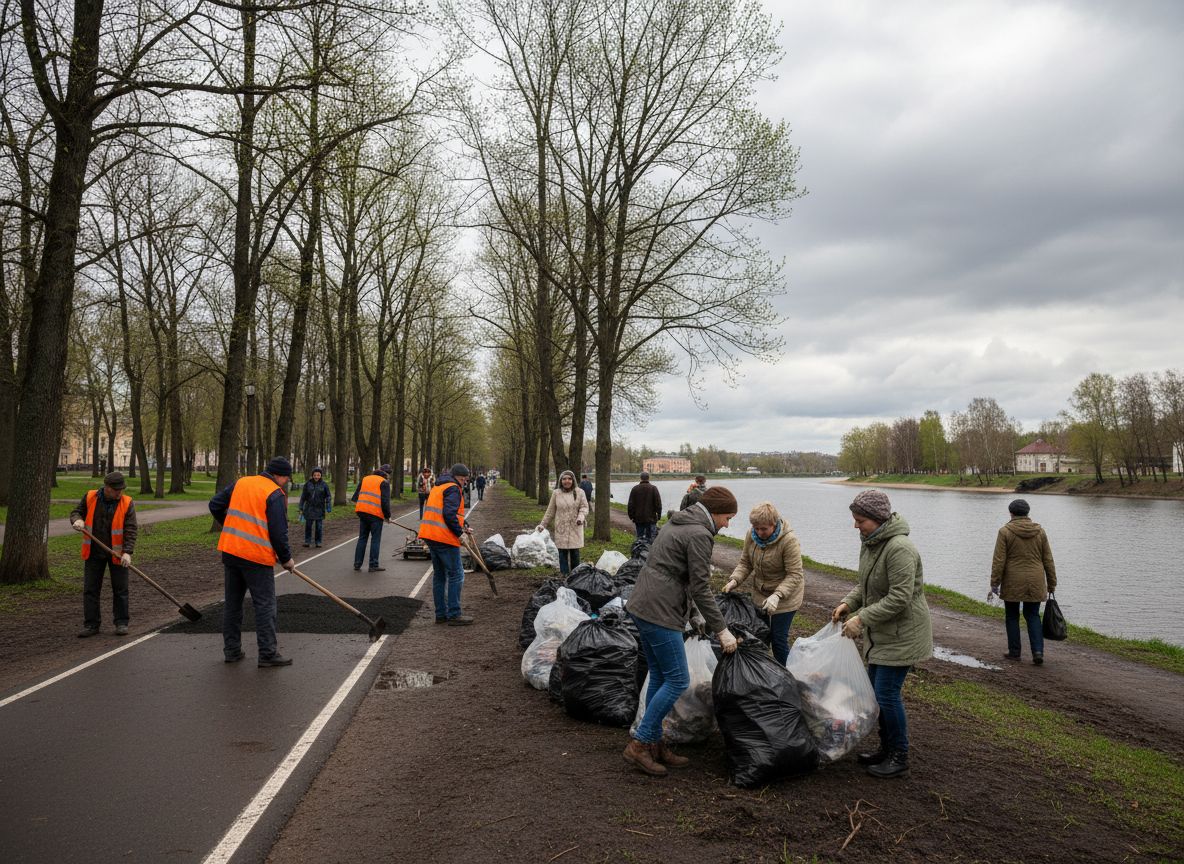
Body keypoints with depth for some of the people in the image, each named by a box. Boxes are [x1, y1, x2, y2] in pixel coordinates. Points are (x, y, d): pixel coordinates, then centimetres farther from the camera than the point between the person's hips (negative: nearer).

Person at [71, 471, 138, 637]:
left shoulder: (127, 503, -9)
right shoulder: (90, 497, -3)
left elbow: (130, 530, -13)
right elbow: (76, 512, 11)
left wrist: (127, 552, -22)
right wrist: (77, 520, -14)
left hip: (117, 553, -2)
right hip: (93, 553, 2)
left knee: (120, 589, 4)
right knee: (90, 589, 6)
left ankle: (121, 623, 14)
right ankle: (91, 624, 15)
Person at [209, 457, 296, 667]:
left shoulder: (240, 483, 10)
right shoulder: (275, 494, -9)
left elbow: (215, 505, 14)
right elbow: (279, 533, -12)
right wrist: (286, 559, 1)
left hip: (230, 551, 6)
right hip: (257, 556, -6)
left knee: (232, 602, 16)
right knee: (265, 605, 2)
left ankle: (231, 650, 23)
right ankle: (268, 653, 3)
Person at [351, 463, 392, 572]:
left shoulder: (365, 479, 17)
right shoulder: (384, 482, -3)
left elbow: (356, 495, 16)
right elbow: (385, 501, -9)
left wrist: (356, 505, 22)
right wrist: (387, 515, 0)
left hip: (362, 511, 6)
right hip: (376, 514, -6)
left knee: (362, 538, 14)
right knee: (375, 539, 2)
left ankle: (357, 563, 15)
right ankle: (373, 565, 3)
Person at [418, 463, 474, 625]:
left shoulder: (438, 487, 21)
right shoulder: (452, 488, -10)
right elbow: (449, 514, -21)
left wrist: (462, 527, 15)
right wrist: (460, 533, -13)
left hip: (430, 536, 10)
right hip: (445, 538, -9)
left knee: (439, 575, 14)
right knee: (456, 575, -3)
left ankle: (441, 614, 18)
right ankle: (453, 615, -2)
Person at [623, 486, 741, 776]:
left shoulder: (678, 523, 18)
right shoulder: (699, 534, -12)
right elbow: (700, 587, -14)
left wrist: (695, 616, 24)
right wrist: (722, 630, -7)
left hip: (642, 606, 10)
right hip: (659, 612, -10)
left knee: (659, 678, 15)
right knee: (677, 681, -4)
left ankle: (655, 744, 20)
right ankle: (639, 744, 0)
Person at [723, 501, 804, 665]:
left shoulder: (789, 541, -26)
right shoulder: (752, 535, -9)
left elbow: (794, 575, -25)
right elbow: (745, 563, 1)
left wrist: (776, 596, -35)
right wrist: (734, 580, -17)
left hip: (785, 596, -6)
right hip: (760, 594, 6)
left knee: (779, 638, -1)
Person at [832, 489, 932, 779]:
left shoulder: (899, 548, -25)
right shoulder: (870, 544, 6)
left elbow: (899, 598, -28)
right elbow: (864, 584, 17)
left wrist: (862, 618, -26)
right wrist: (848, 603, -1)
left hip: (902, 633, -9)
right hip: (880, 633, 10)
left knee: (887, 693, -6)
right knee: (877, 690, 15)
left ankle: (900, 758, 10)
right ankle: (886, 749, 29)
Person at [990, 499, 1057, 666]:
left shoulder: (1005, 531, -8)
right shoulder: (1039, 531, 4)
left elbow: (998, 561, -10)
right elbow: (1048, 560, 7)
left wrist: (995, 583, -5)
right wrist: (1052, 583, 15)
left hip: (1012, 583, -3)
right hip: (1035, 583, 3)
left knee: (1012, 616, 9)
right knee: (1033, 616, 12)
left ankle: (1014, 652, 14)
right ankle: (1038, 651, 0)